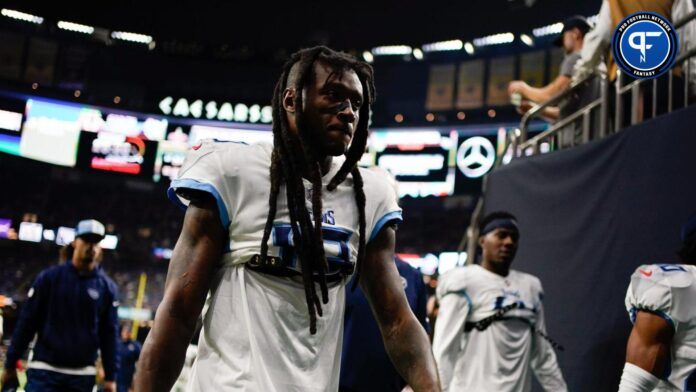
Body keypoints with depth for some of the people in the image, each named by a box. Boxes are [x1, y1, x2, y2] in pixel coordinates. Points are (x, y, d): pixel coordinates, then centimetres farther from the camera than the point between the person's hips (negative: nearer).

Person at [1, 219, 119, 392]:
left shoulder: (107, 287, 3)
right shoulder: (49, 277, 1)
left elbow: (109, 334, 4)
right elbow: (26, 323, 3)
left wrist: (111, 377, 1)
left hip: (82, 376, 1)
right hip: (43, 371, -1)